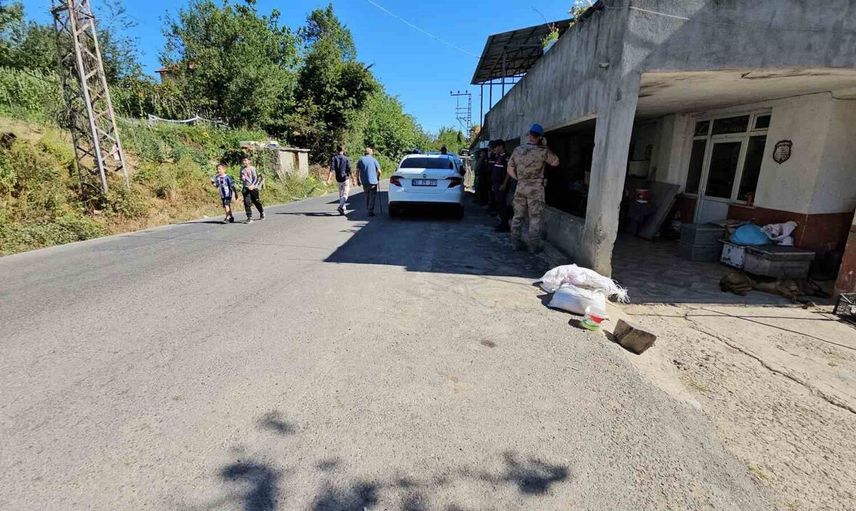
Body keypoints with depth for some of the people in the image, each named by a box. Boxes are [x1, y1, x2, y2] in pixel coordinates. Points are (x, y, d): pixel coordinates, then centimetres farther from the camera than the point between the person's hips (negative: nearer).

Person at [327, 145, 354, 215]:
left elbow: (331, 169, -11)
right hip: (345, 179, -4)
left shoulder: (334, 158, 1)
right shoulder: (346, 158, -5)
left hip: (338, 179, 4)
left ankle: (343, 208, 24)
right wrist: (353, 179, 1)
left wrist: (328, 179, -16)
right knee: (345, 194, -6)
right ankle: (340, 206, -27)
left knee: (340, 194, 18)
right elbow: (349, 170, -7)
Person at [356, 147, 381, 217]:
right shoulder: (374, 160, 3)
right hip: (373, 181, -3)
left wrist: (358, 180, 9)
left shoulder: (361, 160, 6)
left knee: (367, 196, 17)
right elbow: (379, 171, -1)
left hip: (364, 182, 3)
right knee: (372, 197, 0)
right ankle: (371, 211, -6)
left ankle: (368, 209, 23)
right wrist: (378, 178, 17)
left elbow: (357, 171, 1)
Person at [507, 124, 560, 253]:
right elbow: (555, 162, 4)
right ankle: (534, 246, 6)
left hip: (520, 187, 4)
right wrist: (546, 147, 7)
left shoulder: (517, 150, 3)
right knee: (535, 218, 2)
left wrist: (519, 179, 14)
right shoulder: (542, 151, -10)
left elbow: (510, 169, 7)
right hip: (535, 188, -4)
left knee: (518, 216, 11)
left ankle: (516, 243, 17)